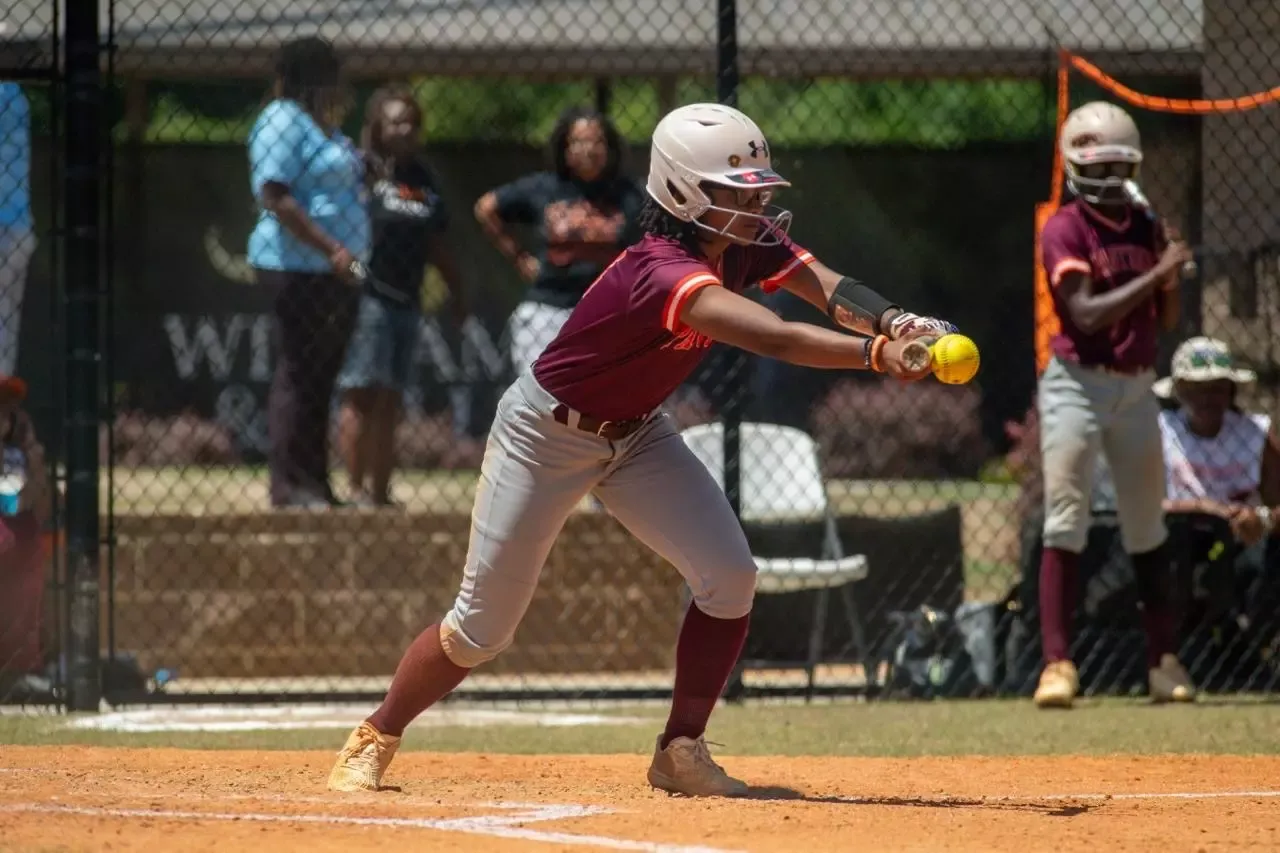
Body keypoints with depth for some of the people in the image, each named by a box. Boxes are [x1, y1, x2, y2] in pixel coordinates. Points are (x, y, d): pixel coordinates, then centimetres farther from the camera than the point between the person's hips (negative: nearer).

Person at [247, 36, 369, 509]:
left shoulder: (322, 126, 19)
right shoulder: (283, 120, -11)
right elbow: (276, 197, -20)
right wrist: (330, 248, -23)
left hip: (334, 273, 10)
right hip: (297, 269, -10)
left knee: (323, 376, 11)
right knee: (298, 374, -7)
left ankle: (315, 483, 16)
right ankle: (288, 483, -4)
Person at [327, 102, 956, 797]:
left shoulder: (750, 245, -12)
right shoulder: (661, 272, -37)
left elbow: (831, 291, -25)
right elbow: (772, 338, -51)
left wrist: (894, 322, -47)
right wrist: (876, 355, -63)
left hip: (637, 433, 7)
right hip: (546, 436, -7)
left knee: (729, 576, -12)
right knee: (481, 629, 0)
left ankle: (681, 752, 1)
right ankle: (374, 740, 23)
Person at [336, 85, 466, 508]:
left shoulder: (423, 179, 15)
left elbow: (436, 243, 23)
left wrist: (457, 294, 24)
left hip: (407, 301, 7)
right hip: (368, 295, -7)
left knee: (389, 401, 10)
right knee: (361, 394, -8)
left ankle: (380, 492, 13)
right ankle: (357, 489, -7)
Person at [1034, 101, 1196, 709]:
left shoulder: (1145, 229, 9)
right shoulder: (1065, 231, -9)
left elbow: (1165, 320, 12)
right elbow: (1087, 315, -20)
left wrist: (1172, 274, -7)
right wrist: (1156, 272, -22)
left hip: (1137, 388, 6)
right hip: (1078, 384, -6)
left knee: (1148, 528, 10)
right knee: (1066, 521, -9)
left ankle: (1164, 661, 16)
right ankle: (1057, 663, -12)